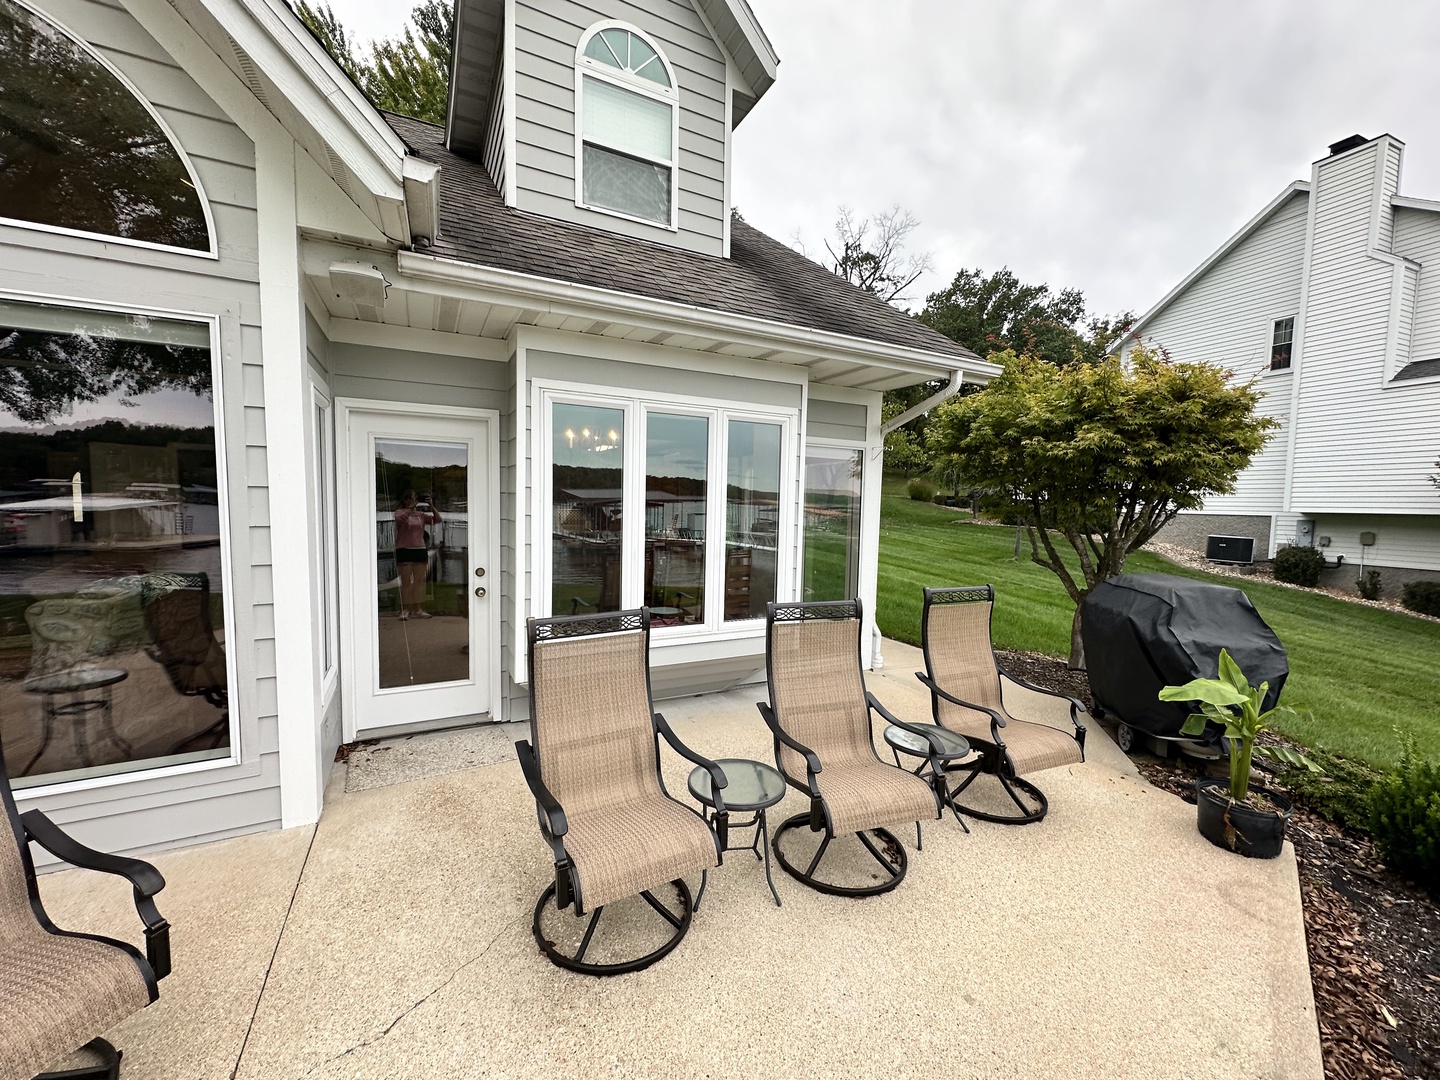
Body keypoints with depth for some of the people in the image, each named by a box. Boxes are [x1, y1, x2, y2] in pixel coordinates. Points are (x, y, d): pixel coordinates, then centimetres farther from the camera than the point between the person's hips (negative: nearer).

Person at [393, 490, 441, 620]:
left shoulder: (421, 514, 12)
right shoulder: (399, 512, 1)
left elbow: (437, 520, 3)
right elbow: (400, 519, -23)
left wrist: (431, 506, -6)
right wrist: (411, 506, -23)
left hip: (420, 550, 4)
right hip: (404, 550, -4)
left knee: (419, 581, 4)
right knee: (406, 582, -1)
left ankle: (418, 609, 9)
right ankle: (405, 609, 5)